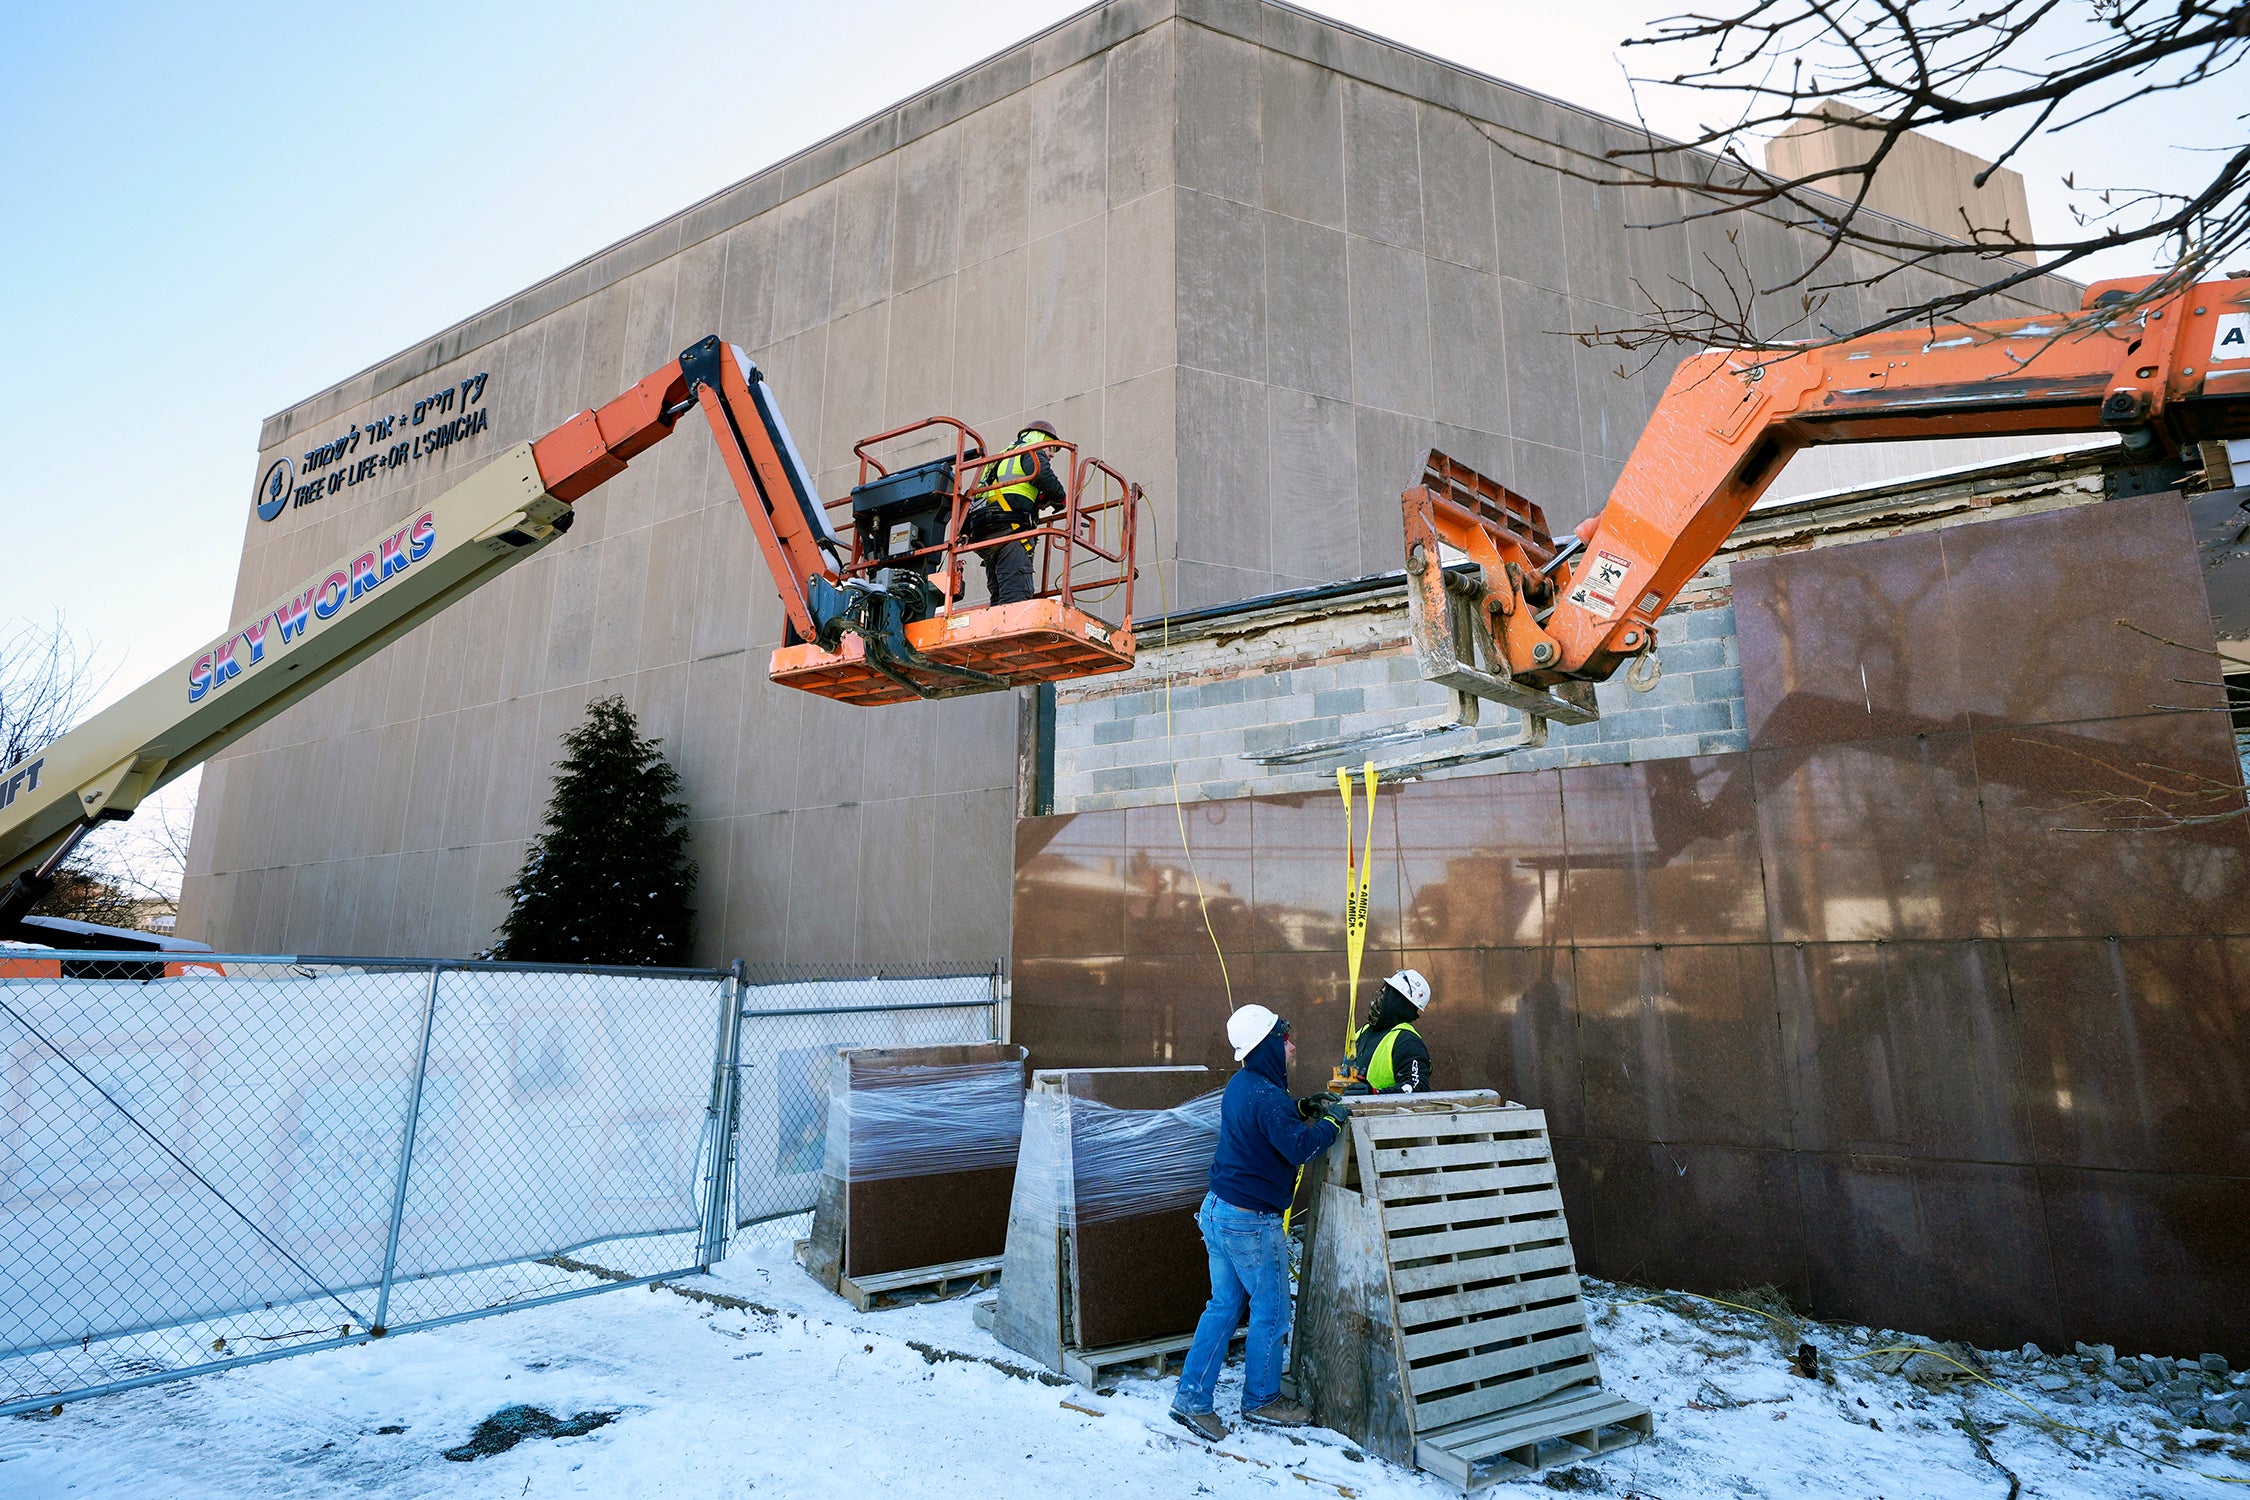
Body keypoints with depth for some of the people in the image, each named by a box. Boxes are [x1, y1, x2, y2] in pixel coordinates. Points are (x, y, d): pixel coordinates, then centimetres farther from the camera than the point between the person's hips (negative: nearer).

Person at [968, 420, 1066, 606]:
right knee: (1017, 597, -21)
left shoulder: (1002, 458, 36)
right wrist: (1059, 498, 6)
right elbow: (1044, 477, -11)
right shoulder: (1032, 452, 9)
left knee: (1000, 598, 3)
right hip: (1009, 530, -8)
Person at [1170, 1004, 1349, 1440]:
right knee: (1271, 1313, 10)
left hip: (1218, 1210, 9)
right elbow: (1298, 1148, -28)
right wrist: (1331, 1121, -13)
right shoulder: (1266, 1097, -23)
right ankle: (1261, 1400, 26)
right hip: (1251, 1223, -9)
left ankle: (1192, 1398, 17)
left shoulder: (1241, 1085, 8)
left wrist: (1303, 1108, 10)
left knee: (1224, 1306, 15)